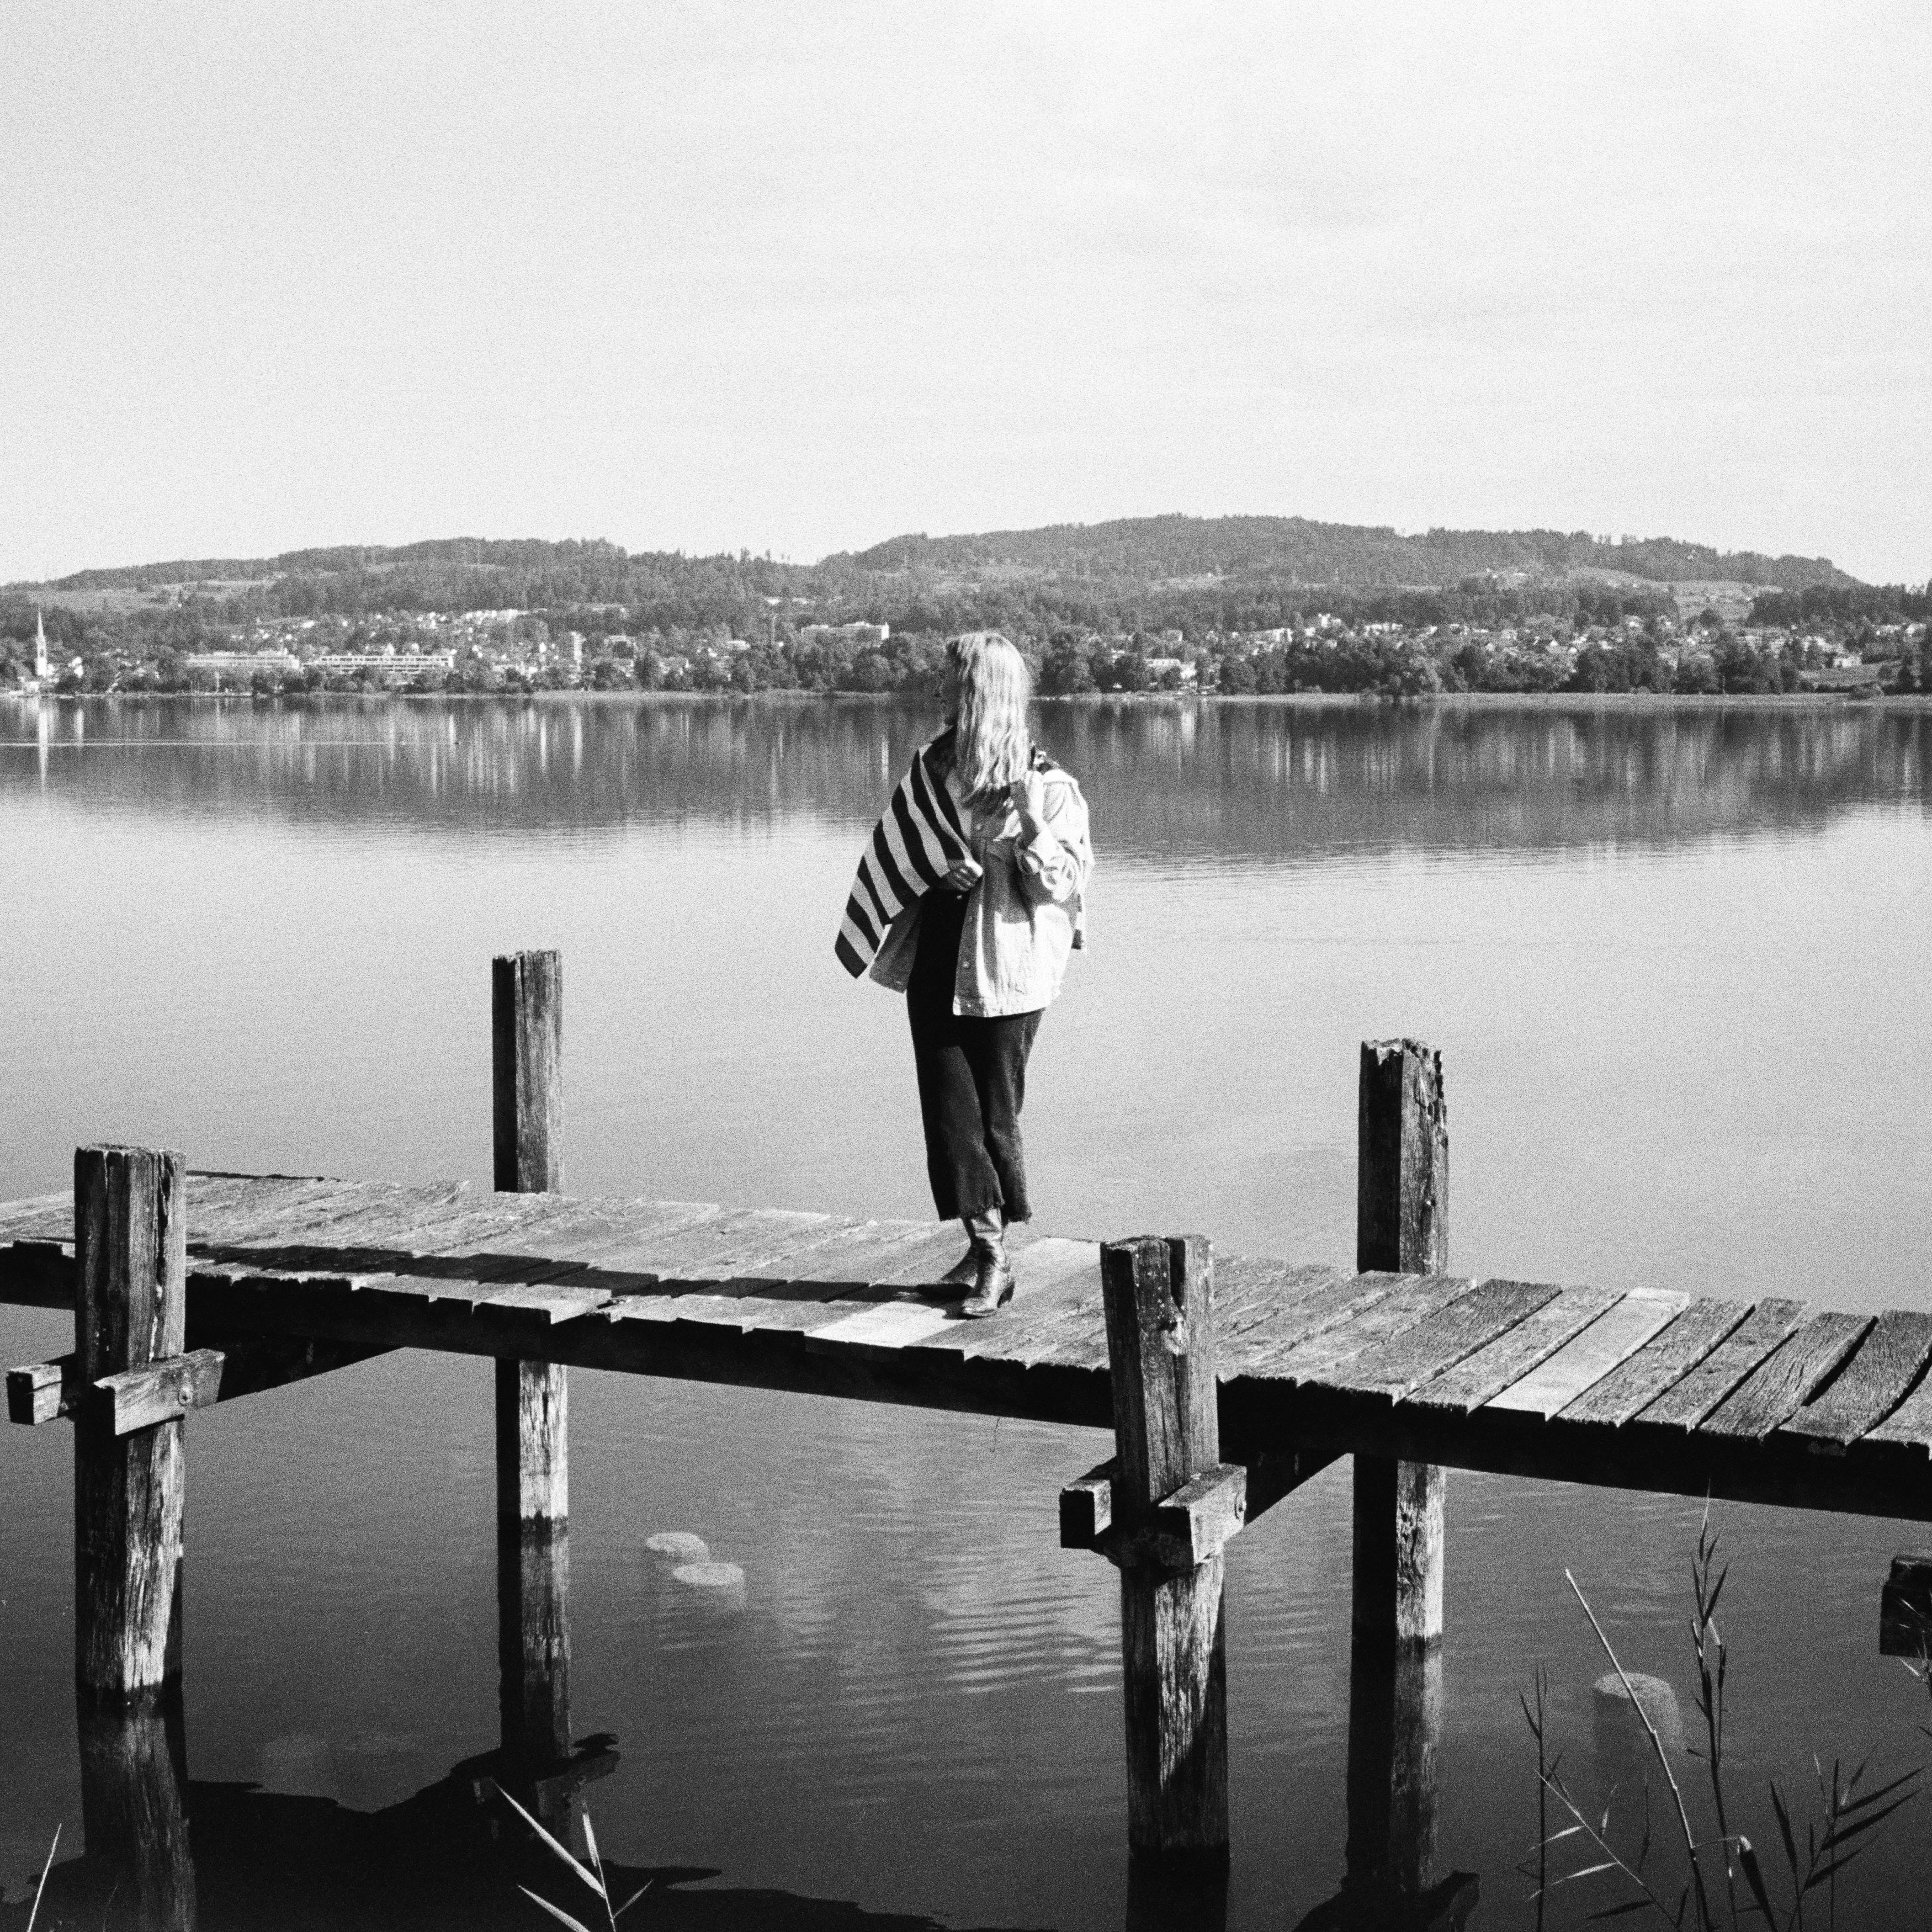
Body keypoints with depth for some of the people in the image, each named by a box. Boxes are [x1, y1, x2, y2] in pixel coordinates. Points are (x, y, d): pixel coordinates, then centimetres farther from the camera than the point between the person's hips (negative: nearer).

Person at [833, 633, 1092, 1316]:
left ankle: (992, 1252, 11)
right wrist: (940, 872, -3)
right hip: (937, 959, 5)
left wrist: (1031, 825, -26)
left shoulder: (1047, 786, -7)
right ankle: (986, 1248, 4)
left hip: (1005, 968, -5)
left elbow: (1061, 884, -9)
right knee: (948, 1106, -1)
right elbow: (900, 855, 18)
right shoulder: (937, 767, 9)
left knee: (995, 1113, 0)